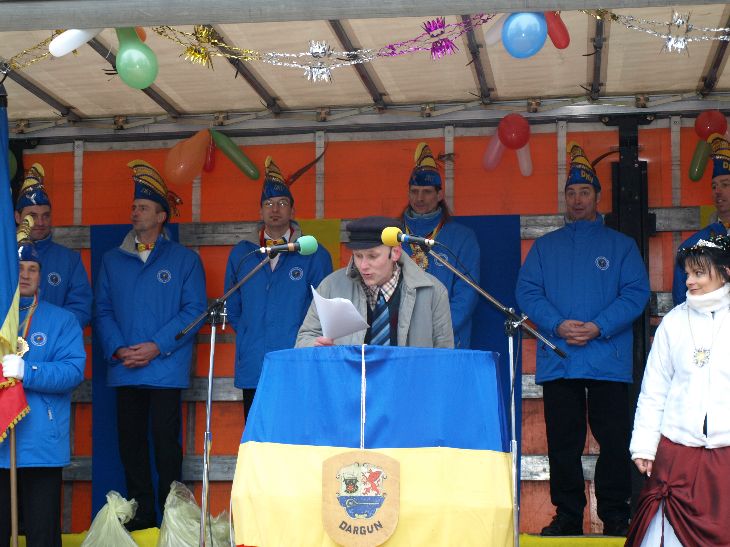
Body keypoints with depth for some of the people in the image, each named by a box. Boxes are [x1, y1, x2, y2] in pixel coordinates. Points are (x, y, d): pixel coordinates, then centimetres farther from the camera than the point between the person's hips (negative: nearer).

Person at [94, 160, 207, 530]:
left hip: (166, 369, -3)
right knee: (130, 440, 4)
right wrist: (118, 349, -8)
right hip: (124, 370, 4)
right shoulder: (112, 260, 14)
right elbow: (103, 310, 9)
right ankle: (140, 514, 12)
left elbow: (194, 310, -4)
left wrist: (156, 347, -13)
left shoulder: (184, 260, 3)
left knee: (165, 438, -3)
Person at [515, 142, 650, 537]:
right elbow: (527, 292, 4)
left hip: (609, 360, -1)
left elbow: (636, 292, -1)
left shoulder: (620, 245, 10)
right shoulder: (544, 247, 15)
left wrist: (599, 327, -15)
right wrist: (557, 325, -13)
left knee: (614, 441, -3)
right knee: (562, 442, 3)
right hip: (557, 360, 2)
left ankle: (615, 516, 5)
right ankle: (567, 515, 11)